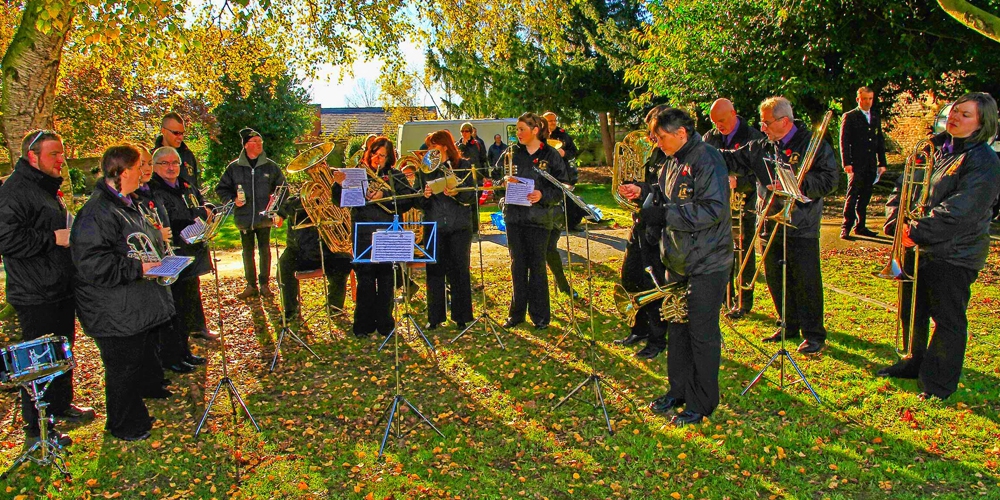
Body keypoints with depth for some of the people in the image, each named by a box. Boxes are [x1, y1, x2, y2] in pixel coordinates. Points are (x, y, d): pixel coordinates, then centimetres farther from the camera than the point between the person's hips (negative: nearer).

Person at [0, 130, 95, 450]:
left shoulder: (48, 188, 15)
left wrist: (71, 235, 16)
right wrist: (54, 238, -22)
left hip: (61, 289, 10)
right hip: (36, 296, -10)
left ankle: (61, 405, 38)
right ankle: (36, 430, 12)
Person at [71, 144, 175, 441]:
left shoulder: (126, 204, 11)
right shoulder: (98, 212, -23)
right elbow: (92, 263, -27)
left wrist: (157, 239, 12)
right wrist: (137, 269, -26)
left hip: (138, 305, 10)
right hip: (116, 313, -10)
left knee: (140, 359, 21)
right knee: (123, 367, 4)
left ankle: (138, 418, 38)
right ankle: (123, 427, 23)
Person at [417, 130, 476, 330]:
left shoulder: (463, 165, 4)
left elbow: (472, 195, -2)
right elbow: (418, 202, 9)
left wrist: (457, 193, -20)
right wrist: (425, 196, -12)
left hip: (459, 227, -2)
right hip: (433, 227, 2)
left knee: (459, 271, 4)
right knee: (434, 272, 4)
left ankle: (461, 317, 15)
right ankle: (434, 317, 16)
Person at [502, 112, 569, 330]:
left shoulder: (551, 155, -4)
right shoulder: (513, 152, 6)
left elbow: (562, 188, -4)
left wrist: (543, 195, -21)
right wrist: (505, 180, -11)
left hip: (539, 218, -3)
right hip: (514, 216, 3)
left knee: (537, 266, 4)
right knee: (518, 265, 11)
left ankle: (540, 315, 17)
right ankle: (517, 312, 22)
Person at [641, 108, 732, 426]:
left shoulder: (707, 160, -15)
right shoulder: (672, 163, 12)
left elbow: (714, 209, -25)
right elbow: (661, 199, 22)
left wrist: (665, 214, -22)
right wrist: (650, 211, -1)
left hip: (707, 265, -9)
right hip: (677, 262, 9)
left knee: (702, 334, 1)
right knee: (677, 328, 16)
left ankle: (701, 403, 15)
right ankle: (679, 390, 32)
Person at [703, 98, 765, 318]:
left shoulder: (753, 138, -7)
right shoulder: (710, 138, 8)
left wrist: (737, 183, -29)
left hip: (745, 203, -4)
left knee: (743, 253, 3)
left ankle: (743, 302, 14)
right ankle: (724, 294, 26)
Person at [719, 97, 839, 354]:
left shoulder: (814, 144, -6)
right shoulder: (761, 147, 9)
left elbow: (829, 180, -12)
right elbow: (734, 159, 7)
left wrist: (797, 184, -24)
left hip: (802, 228, -6)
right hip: (771, 224, 6)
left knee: (806, 282, 1)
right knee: (776, 280, 14)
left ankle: (814, 334, 14)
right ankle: (789, 326, 31)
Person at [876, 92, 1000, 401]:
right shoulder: (937, 149, 9)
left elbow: (957, 212, -23)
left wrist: (917, 232, -25)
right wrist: (898, 221, -5)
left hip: (955, 254, -7)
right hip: (923, 248, 7)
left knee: (947, 319, 4)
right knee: (913, 309, 18)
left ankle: (940, 382, 18)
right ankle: (914, 363, 37)